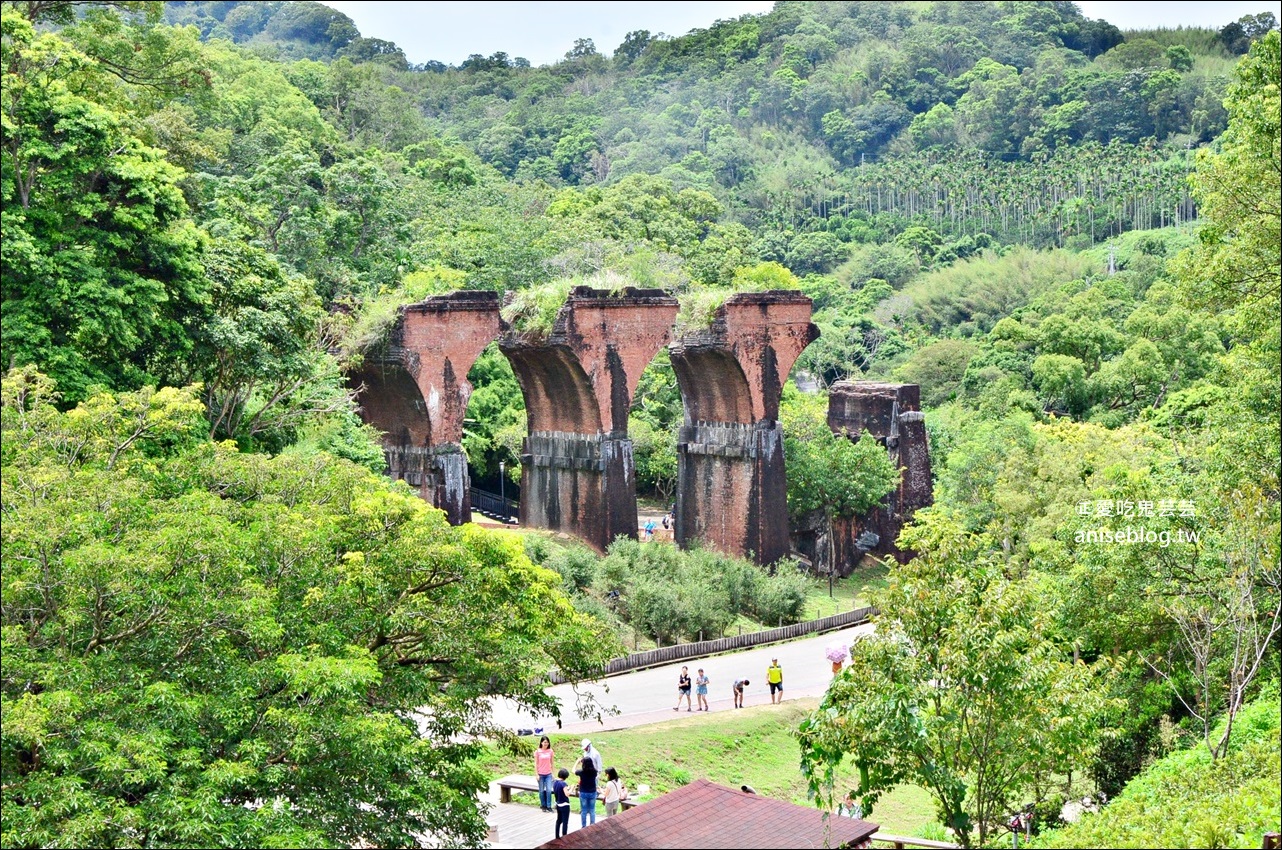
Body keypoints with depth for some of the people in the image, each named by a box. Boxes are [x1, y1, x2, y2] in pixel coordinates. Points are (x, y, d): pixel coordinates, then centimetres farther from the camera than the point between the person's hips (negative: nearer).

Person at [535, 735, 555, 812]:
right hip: (541, 774, -2)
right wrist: (536, 774, -6)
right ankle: (543, 806, 19)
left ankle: (549, 806, 1)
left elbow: (551, 762, 10)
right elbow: (536, 763, -2)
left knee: (549, 790, -6)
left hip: (548, 774, 2)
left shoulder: (550, 751, 2)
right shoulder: (537, 752, -5)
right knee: (542, 791, 7)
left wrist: (553, 772, 9)